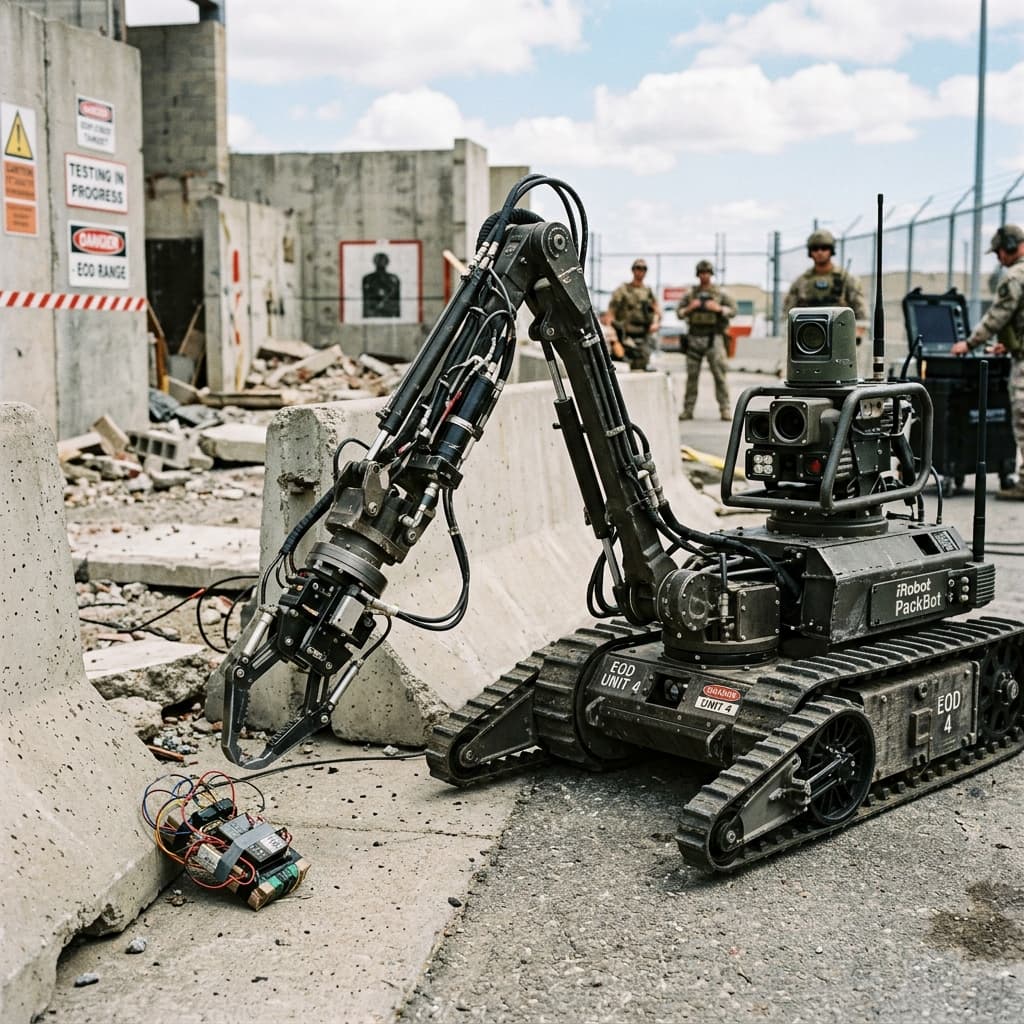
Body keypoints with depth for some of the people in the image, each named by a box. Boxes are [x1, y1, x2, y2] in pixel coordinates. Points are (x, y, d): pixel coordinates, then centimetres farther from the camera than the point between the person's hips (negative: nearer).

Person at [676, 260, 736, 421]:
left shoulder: (720, 293, 6)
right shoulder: (690, 294, 10)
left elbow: (733, 310, 2)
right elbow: (679, 313, 10)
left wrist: (719, 308, -14)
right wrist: (689, 309, -9)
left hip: (713, 338, -2)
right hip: (694, 337, 2)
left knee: (719, 374, -6)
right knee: (692, 375, 4)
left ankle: (725, 409, -4)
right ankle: (688, 409, 9)